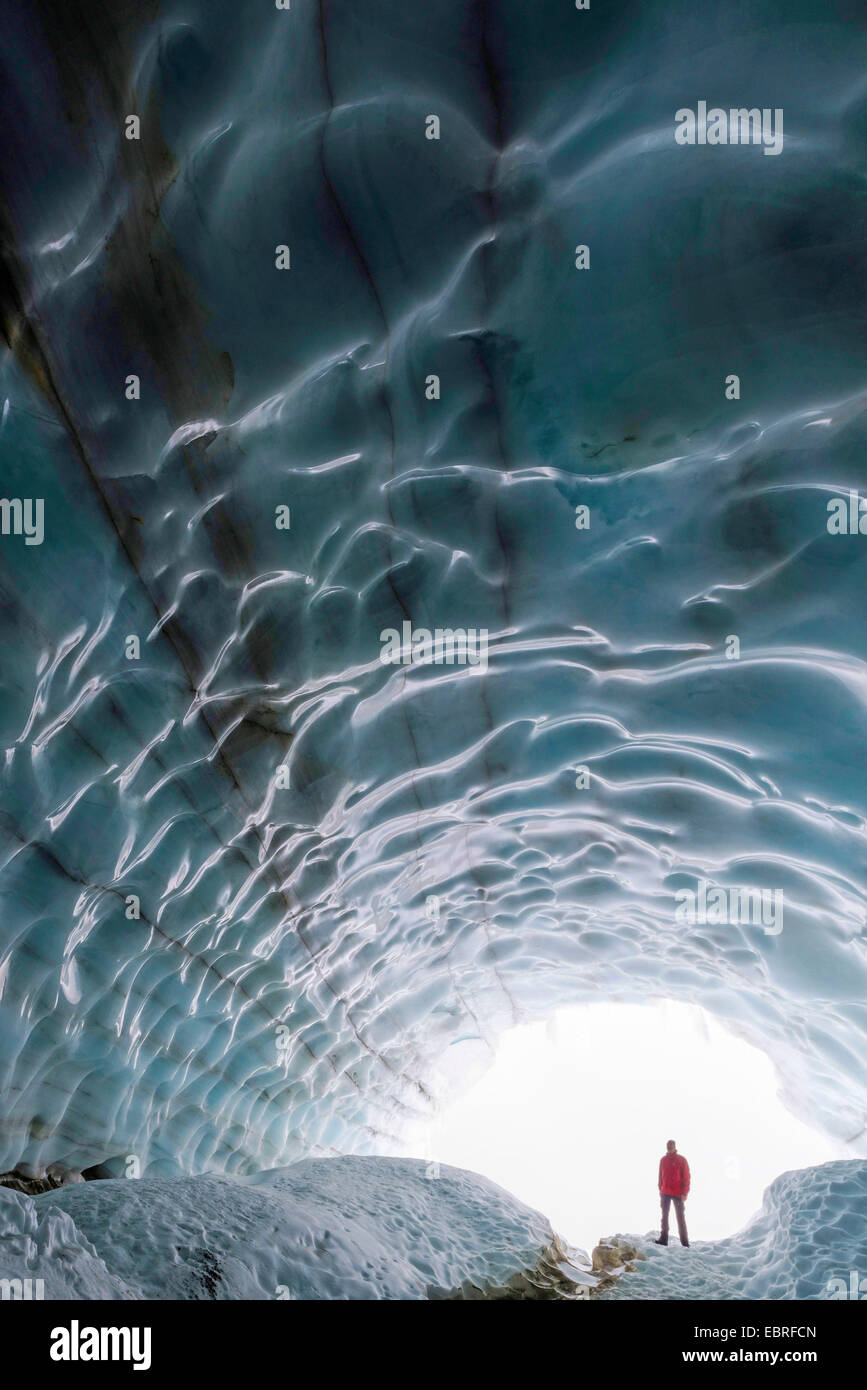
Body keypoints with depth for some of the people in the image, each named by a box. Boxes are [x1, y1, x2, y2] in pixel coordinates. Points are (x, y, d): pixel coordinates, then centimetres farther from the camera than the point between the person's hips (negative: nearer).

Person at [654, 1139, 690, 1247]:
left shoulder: (681, 1160, -4)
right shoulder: (663, 1160, 9)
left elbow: (686, 1177, -6)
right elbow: (661, 1176, 13)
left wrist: (684, 1193, -11)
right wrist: (660, 1190, 8)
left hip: (678, 1193, -4)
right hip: (665, 1193, 4)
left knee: (680, 1216, -1)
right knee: (664, 1215, 4)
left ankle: (684, 1241, 2)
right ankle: (663, 1238, 6)